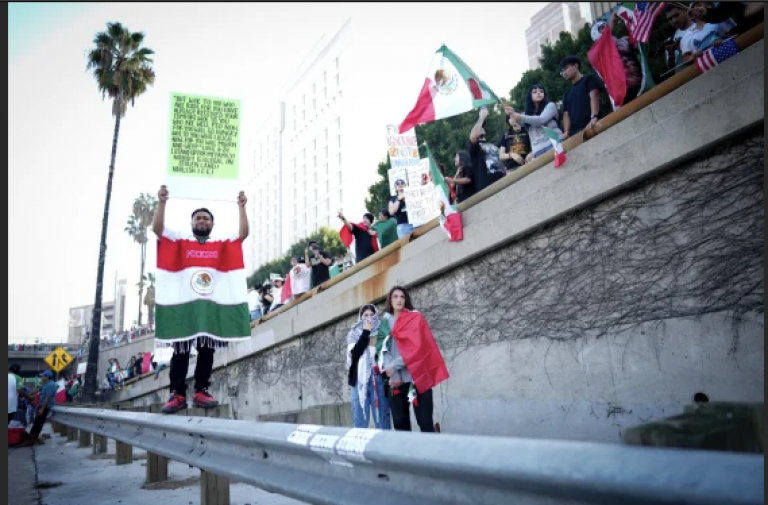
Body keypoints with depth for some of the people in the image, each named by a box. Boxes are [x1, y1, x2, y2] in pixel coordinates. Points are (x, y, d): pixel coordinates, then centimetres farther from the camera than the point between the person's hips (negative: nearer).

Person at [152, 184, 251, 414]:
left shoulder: (222, 245, 13)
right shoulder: (180, 242, 12)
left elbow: (243, 233, 2)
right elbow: (157, 228, 1)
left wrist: (241, 207, -4)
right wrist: (162, 202, -8)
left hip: (213, 305, 1)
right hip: (184, 303, -1)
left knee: (207, 350, 3)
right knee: (181, 350, -1)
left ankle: (201, 391, 9)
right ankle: (177, 394, 3)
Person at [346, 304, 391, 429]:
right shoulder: (354, 334, 11)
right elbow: (355, 353, -6)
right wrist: (365, 333, -4)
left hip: (379, 379, 0)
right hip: (360, 380, 1)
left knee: (382, 420, -2)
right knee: (360, 421, -1)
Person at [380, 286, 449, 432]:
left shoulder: (416, 318, 5)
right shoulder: (385, 323, 14)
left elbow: (417, 347, -7)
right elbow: (384, 351, 6)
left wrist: (394, 365, -12)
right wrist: (392, 375, -8)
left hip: (417, 378, -3)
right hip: (396, 381, 3)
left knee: (425, 422, -4)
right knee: (400, 422, 5)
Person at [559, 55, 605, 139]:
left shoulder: (589, 79, 14)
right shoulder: (567, 94, 30)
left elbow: (594, 96, -3)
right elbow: (566, 114, 18)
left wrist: (594, 117, -22)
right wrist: (567, 132, -3)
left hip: (590, 126, -5)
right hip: (574, 133, 5)